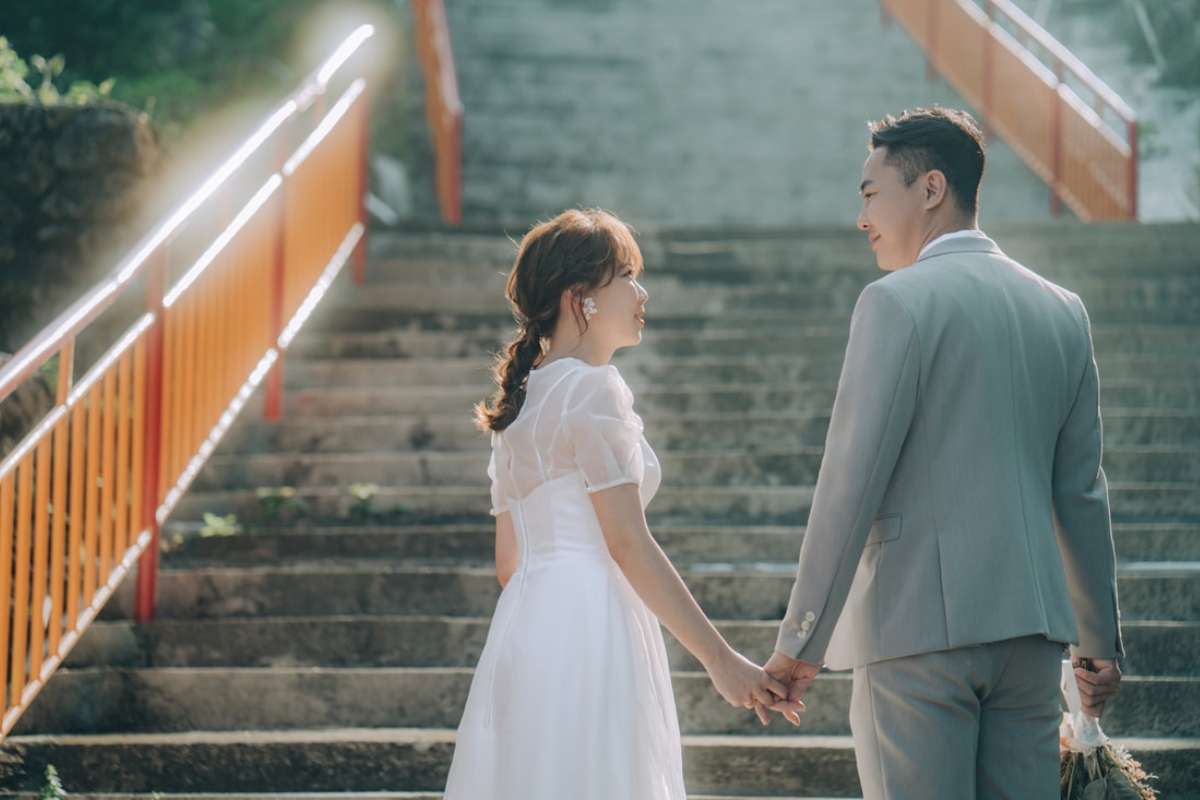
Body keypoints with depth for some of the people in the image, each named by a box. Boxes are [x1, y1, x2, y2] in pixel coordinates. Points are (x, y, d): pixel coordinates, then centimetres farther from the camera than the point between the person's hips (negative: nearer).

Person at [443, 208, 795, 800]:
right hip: (587, 630, -9)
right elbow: (628, 543, -15)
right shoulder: (592, 389, -9)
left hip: (525, 625, 9)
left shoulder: (521, 398, 17)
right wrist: (720, 660, -15)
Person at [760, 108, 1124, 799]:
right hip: (1031, 625, 7)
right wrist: (1100, 640, 23)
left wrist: (800, 642, -8)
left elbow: (849, 484, -12)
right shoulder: (1062, 310, 13)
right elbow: (1081, 491, 16)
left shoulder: (898, 302, -8)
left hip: (918, 623, -7)